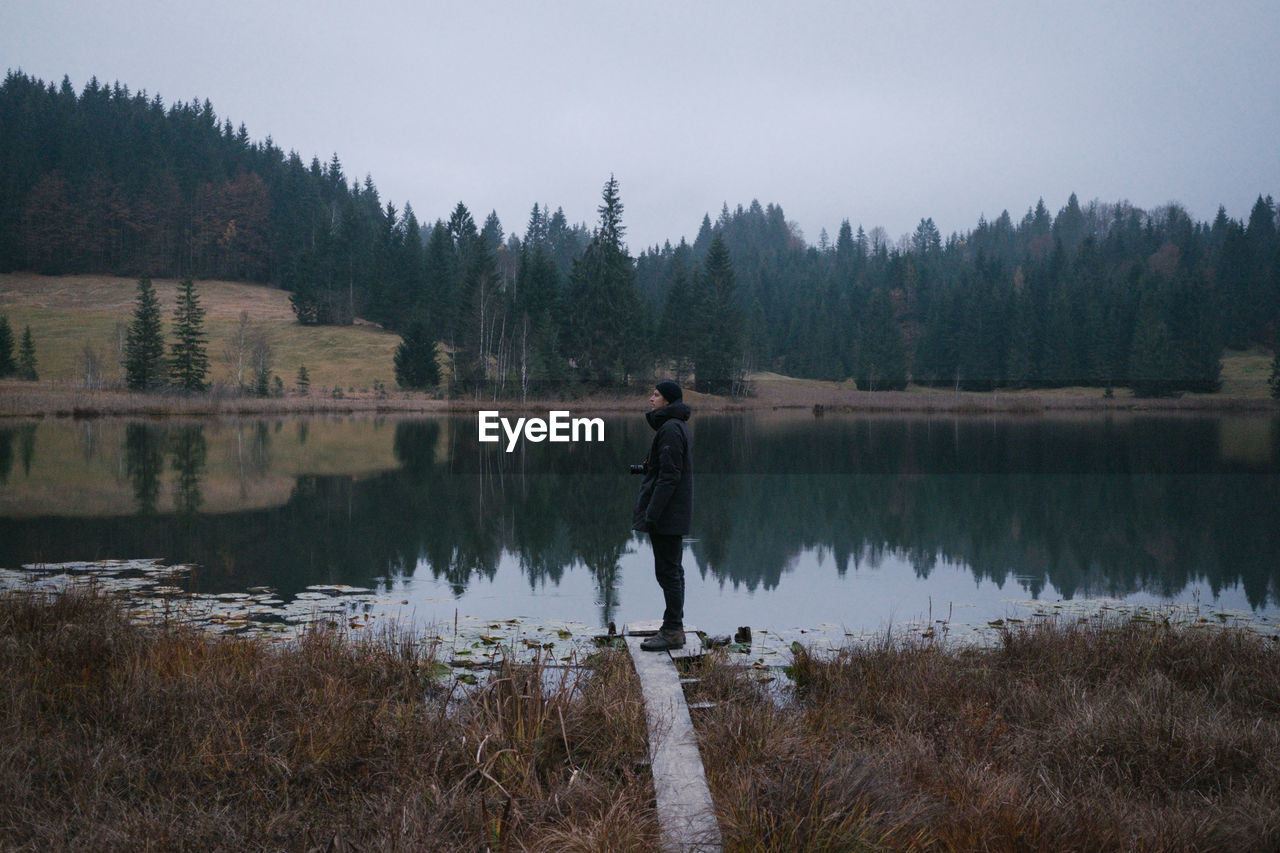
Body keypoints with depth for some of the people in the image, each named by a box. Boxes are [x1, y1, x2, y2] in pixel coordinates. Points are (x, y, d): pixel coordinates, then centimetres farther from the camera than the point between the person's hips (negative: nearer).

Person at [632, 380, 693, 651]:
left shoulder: (671, 429, -16)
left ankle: (672, 631, -1)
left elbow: (669, 476, -22)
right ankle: (674, 628, 21)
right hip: (673, 516, 11)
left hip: (666, 515, -11)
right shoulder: (676, 426, 16)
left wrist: (652, 514, -22)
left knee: (668, 571, -6)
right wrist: (650, 512, 21)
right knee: (672, 571, 14)